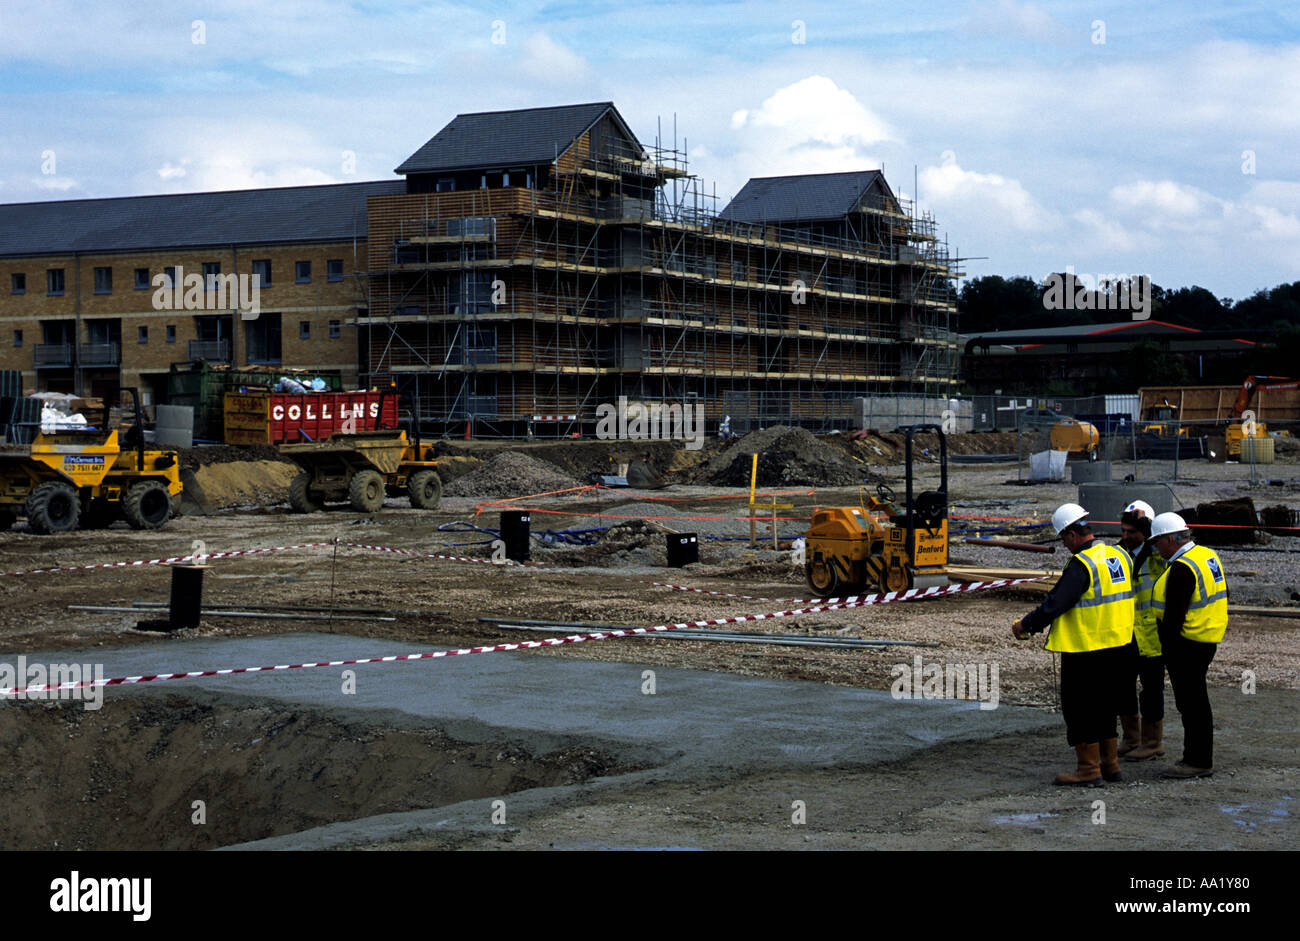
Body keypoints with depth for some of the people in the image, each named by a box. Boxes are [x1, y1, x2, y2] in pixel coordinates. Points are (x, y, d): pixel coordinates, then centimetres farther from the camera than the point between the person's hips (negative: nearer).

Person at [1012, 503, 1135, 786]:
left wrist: (1025, 625, -9)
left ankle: (1089, 769, 5)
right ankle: (1110, 764, 24)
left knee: (1079, 709, 2)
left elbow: (1056, 603, -22)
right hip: (1116, 646, 8)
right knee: (1104, 706, 18)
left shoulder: (1081, 565, -20)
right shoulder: (1119, 556, 6)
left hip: (1084, 650, -8)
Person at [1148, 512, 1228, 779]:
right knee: (1194, 700, 16)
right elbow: (1222, 594, 19)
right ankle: (1197, 758, 24)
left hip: (1187, 644, -10)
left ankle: (1199, 762, 1)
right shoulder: (1208, 555, 10)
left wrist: (1167, 646, -15)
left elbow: (1174, 614, -23)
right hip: (1208, 638, 10)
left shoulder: (1182, 569, -21)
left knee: (1191, 702, -4)